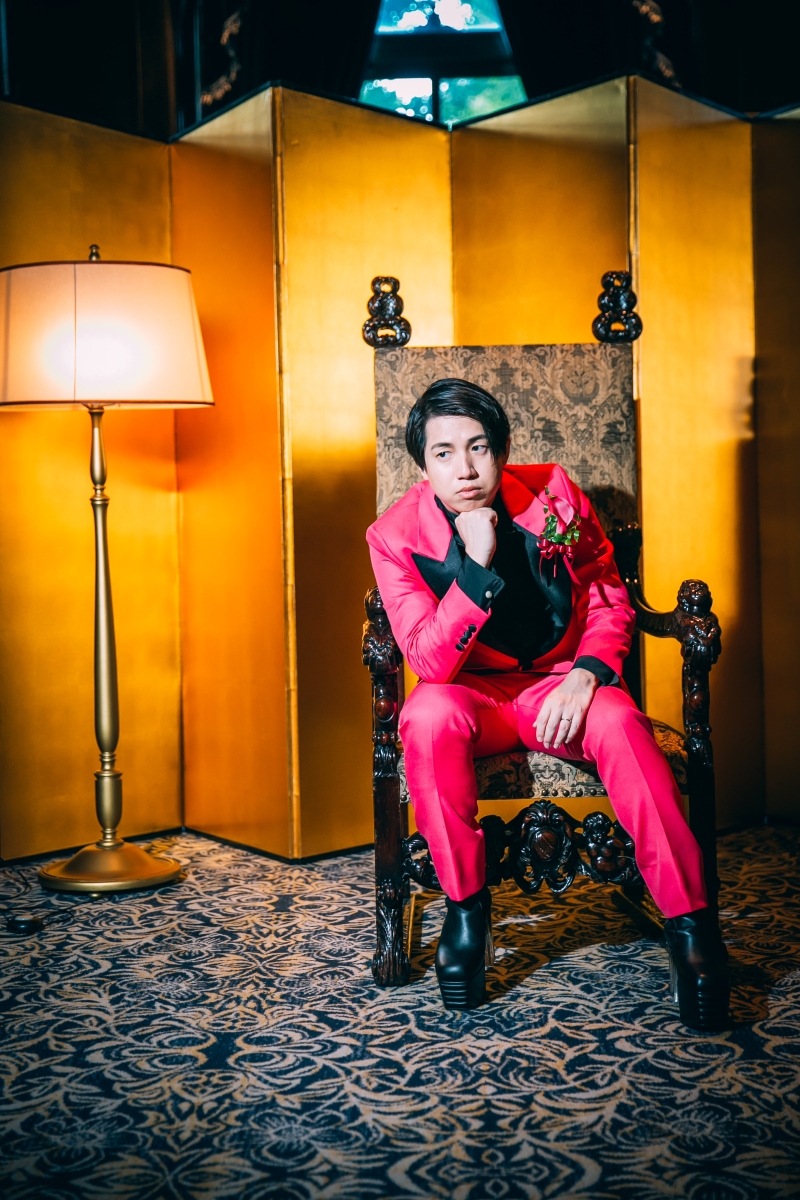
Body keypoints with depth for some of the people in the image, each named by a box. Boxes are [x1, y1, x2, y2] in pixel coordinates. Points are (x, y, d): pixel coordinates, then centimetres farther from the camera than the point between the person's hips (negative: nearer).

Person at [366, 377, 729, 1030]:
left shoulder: (554, 495, -6)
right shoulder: (398, 535, -11)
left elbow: (610, 600, 4)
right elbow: (432, 663, -18)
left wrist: (588, 672, -16)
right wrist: (476, 566, -29)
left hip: (562, 683, 1)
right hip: (472, 692, 0)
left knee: (618, 720, -32)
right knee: (430, 716, -35)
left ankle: (690, 921, -23)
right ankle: (465, 905, -16)